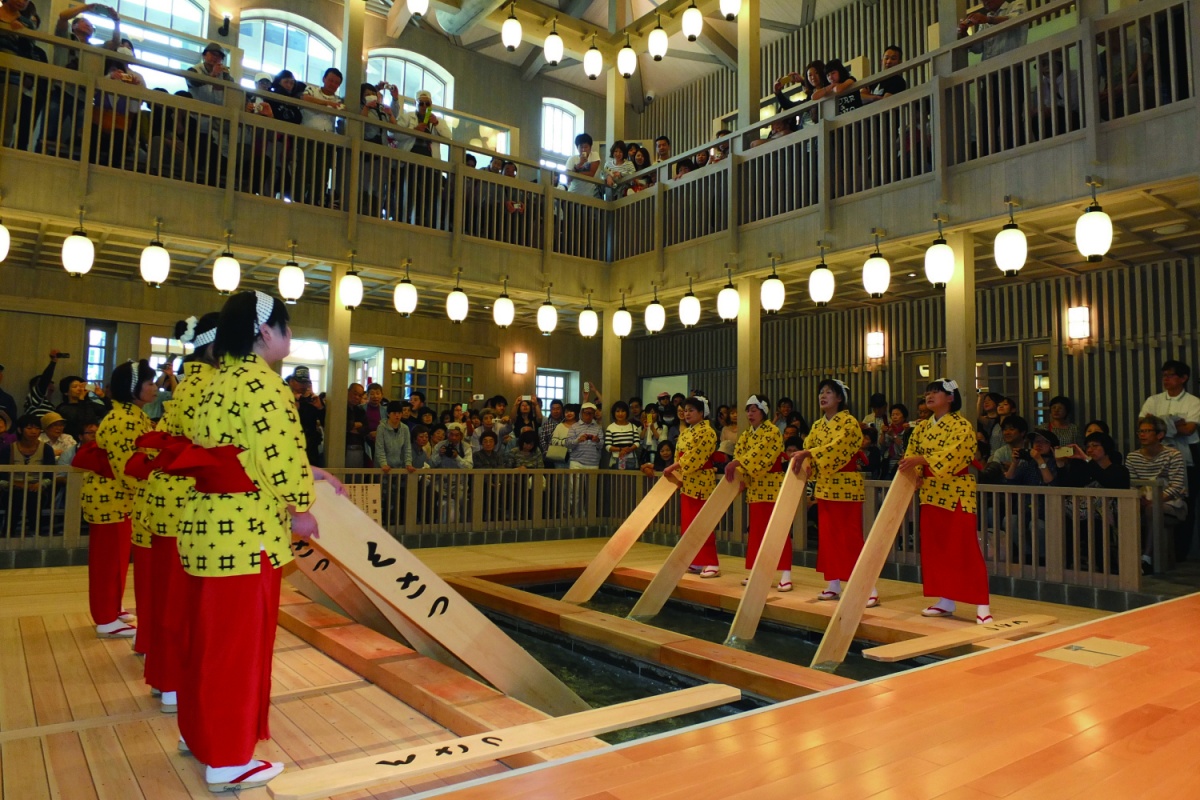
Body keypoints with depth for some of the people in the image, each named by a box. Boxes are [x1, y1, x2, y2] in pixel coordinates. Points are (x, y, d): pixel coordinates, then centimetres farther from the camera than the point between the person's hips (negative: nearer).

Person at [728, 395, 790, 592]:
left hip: (773, 485, -7)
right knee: (757, 529, 10)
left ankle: (785, 574, -4)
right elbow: (739, 453, 1)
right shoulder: (746, 434, 12)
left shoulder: (772, 431, -11)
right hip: (755, 487, 7)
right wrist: (739, 474, -17)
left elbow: (758, 452, -24)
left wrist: (736, 464, -33)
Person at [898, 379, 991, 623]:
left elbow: (951, 454, -23)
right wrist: (915, 472, -14)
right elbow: (911, 454, 6)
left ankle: (982, 605, -2)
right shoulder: (922, 427, 12)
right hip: (931, 493, 7)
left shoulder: (961, 425, -8)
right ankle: (945, 600, 20)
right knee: (934, 548, 10)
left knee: (965, 549, -7)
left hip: (957, 493, -7)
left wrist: (921, 460, -33)